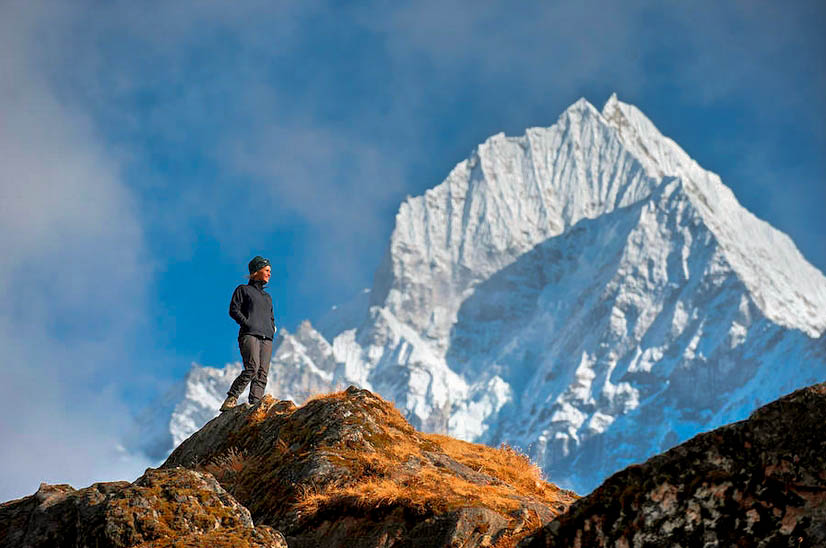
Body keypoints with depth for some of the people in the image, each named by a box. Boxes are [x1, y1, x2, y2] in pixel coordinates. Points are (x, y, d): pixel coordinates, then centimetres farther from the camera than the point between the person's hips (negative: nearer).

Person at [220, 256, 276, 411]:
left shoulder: (267, 297, 30)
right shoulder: (243, 290, 12)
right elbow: (234, 310, 1)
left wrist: (272, 330, 11)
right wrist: (248, 324, -10)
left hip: (267, 339, 6)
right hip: (249, 335, -6)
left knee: (262, 374, -9)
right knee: (252, 368, -24)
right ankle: (231, 399, -18)